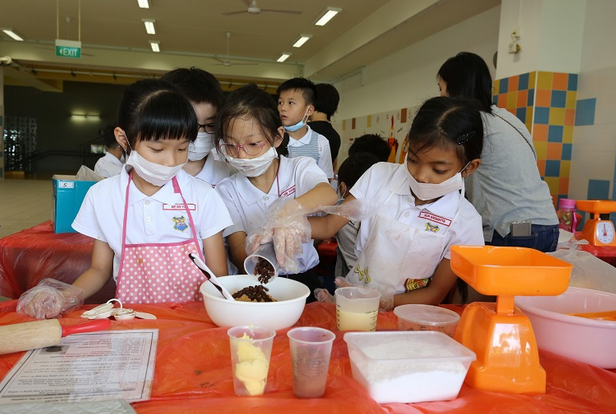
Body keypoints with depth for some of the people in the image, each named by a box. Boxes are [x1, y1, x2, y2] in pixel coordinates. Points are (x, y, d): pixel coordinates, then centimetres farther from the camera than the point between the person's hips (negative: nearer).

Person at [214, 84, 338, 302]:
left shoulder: (300, 168, 1)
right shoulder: (227, 190, 2)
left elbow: (329, 195, -21)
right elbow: (237, 251, -7)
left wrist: (287, 210, -41)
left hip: (302, 277, -1)